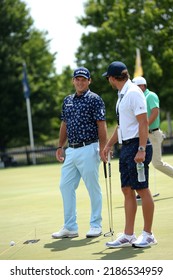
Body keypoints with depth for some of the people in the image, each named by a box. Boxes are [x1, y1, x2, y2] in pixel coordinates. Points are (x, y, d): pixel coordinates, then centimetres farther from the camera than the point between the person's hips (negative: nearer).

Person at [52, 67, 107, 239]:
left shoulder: (94, 100, -4)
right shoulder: (67, 100, 15)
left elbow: (101, 126, -9)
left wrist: (103, 148, -17)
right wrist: (60, 147, 15)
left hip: (88, 149, -7)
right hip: (71, 150, 7)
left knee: (93, 188, 0)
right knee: (65, 186, 6)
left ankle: (96, 225, 11)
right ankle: (70, 227, 13)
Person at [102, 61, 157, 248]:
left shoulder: (133, 93, -12)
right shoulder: (121, 95, 17)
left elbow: (143, 122, -18)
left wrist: (141, 150, -23)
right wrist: (109, 145, 21)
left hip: (136, 146, -9)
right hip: (125, 147, 9)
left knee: (142, 190, -3)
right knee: (127, 190, 8)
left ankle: (148, 234, 4)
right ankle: (128, 235, 11)